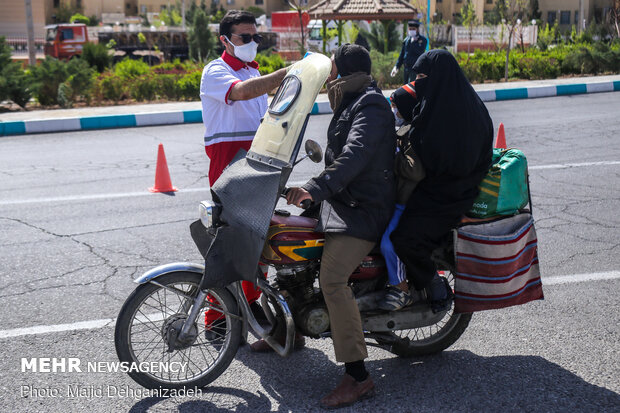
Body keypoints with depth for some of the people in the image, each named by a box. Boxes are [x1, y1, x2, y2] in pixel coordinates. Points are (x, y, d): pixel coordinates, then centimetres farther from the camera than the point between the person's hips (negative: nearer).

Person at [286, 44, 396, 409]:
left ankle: (358, 377, -20)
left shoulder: (371, 105, -15)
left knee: (333, 280, -24)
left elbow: (355, 155, -32)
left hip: (364, 208, -11)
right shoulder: (353, 102, 19)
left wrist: (316, 188, -40)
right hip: (341, 199, 11)